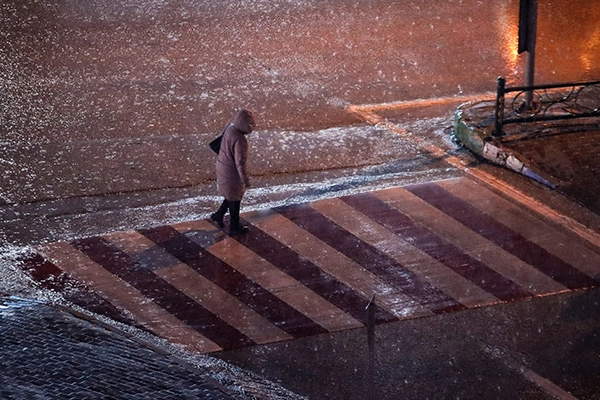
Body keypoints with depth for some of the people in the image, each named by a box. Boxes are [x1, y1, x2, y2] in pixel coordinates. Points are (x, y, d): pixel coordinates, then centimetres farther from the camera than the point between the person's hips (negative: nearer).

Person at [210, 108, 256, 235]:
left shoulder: (230, 129, -4)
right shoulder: (239, 140, -32)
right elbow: (240, 163, -28)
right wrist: (246, 180, -18)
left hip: (224, 167, 8)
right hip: (232, 173, -8)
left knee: (232, 195, 29)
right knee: (235, 200, 13)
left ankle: (219, 215, 40)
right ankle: (234, 227, 30)